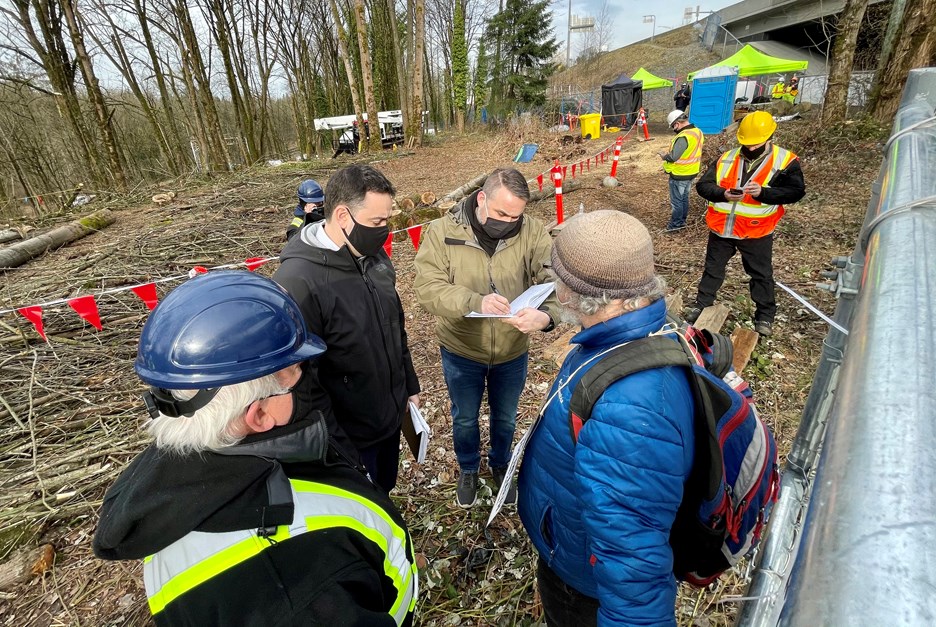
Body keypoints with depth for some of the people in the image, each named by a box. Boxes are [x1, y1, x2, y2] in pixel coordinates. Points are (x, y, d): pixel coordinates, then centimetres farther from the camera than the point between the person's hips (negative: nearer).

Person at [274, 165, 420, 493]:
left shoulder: (374, 256, -3)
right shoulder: (297, 282, -28)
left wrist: (410, 386, 15)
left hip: (392, 416, 7)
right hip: (348, 436, -6)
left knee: (385, 494, 28)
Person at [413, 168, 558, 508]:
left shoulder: (532, 231, -14)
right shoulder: (443, 231, -17)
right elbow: (428, 287, -24)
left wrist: (546, 313, -44)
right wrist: (475, 302, -41)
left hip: (512, 353, 2)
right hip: (461, 351, -1)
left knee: (505, 418, 25)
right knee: (464, 419, 22)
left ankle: (500, 464, 57)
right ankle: (468, 470, 54)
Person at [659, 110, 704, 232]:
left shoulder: (683, 137, -27)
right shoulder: (698, 132, 4)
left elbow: (673, 157, -28)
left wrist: (664, 156, -8)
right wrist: (669, 154, 10)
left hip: (679, 174, -9)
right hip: (691, 172, 9)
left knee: (676, 200, 4)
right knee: (684, 198, 21)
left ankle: (676, 224, 14)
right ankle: (682, 220, 33)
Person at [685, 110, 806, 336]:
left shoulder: (785, 160, -6)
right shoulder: (726, 158, 1)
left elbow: (796, 190, -13)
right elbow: (703, 186, -3)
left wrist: (763, 192, -27)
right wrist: (724, 194, -22)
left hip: (756, 232, -2)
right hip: (721, 228, 2)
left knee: (761, 274, 11)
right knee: (712, 269, 16)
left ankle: (765, 315, 26)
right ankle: (702, 304, 32)